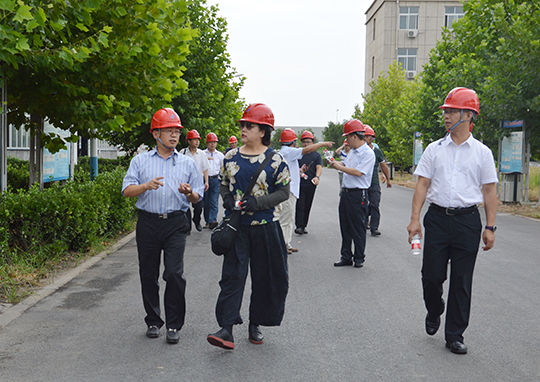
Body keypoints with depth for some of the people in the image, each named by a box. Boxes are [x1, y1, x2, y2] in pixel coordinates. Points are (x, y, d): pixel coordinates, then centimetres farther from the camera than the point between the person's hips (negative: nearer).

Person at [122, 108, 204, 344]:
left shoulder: (187, 163, 12)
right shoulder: (140, 161, 10)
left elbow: (197, 198, 11)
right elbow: (127, 190, 2)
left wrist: (189, 193, -12)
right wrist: (146, 186, -17)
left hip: (176, 223, -1)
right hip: (148, 222, 1)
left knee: (174, 274, -9)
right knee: (148, 274, 6)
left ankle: (173, 325, 2)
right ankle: (153, 321, 21)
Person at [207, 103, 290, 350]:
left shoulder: (275, 160, -4)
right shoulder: (231, 157, 6)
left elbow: (284, 191, -3)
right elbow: (223, 185, 17)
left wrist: (258, 203, -16)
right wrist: (227, 199, -5)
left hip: (266, 226, -1)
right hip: (237, 226, 2)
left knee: (265, 277, 7)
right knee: (232, 275, -5)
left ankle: (255, 324, 24)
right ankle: (227, 329, -6)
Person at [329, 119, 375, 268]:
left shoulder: (368, 153, -12)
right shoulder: (352, 151, 14)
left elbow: (358, 172, -21)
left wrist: (340, 167, -13)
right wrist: (335, 163, 11)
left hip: (358, 194, -8)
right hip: (345, 192, 8)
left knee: (358, 228, 1)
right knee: (345, 227, 11)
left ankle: (359, 258, 13)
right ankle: (346, 257, 19)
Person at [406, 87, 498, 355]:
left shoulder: (482, 152, 4)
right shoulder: (434, 149, 7)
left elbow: (489, 191, 5)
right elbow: (422, 185, 6)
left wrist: (490, 227, -1)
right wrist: (414, 219, -3)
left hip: (468, 220, -1)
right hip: (438, 217, 1)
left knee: (461, 282, 3)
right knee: (431, 276, 1)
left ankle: (455, 335, 15)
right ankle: (434, 313, 32)